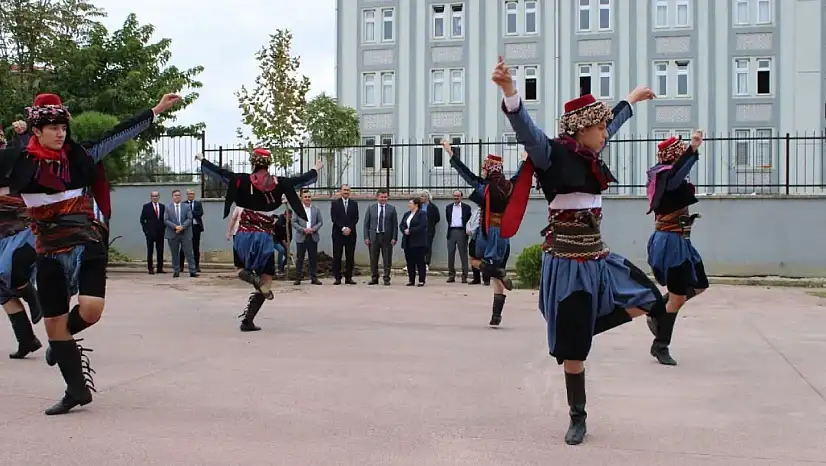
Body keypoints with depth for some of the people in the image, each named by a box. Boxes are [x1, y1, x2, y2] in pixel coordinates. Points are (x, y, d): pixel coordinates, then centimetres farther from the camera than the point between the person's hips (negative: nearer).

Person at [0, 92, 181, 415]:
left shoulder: (79, 156, 0)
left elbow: (121, 133, 2)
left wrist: (157, 110, 2)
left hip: (88, 246, 0)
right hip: (50, 254, 0)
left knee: (91, 310, -19)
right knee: (54, 322, 6)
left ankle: (62, 340, 18)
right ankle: (77, 390, 22)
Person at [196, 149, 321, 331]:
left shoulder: (242, 180, -4)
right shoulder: (278, 183, -2)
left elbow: (219, 173, 2)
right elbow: (301, 180, 9)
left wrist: (202, 159, 17)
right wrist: (316, 170, 27)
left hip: (243, 235, 1)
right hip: (264, 237, -1)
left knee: (240, 268, 28)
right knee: (265, 280, 8)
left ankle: (250, 275, -10)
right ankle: (247, 320, -3)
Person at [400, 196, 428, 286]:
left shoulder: (422, 214, -5)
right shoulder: (406, 214, 17)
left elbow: (422, 226, -16)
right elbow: (401, 225, 13)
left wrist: (410, 231, -17)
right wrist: (404, 231, -8)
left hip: (418, 242, -7)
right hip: (408, 242, 7)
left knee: (420, 261, -4)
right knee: (409, 261, 6)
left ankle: (422, 280, 1)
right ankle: (411, 280, 12)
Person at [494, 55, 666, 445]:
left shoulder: (589, 155, 9)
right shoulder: (555, 154, -13)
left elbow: (612, 123, 29)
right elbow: (525, 130, -31)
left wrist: (632, 98, 45)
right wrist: (509, 90, -49)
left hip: (598, 259, 8)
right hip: (568, 264, -7)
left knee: (641, 306, 7)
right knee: (574, 348, 2)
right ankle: (577, 417, 21)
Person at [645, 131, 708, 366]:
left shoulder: (664, 175, 10)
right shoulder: (666, 175, -18)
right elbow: (676, 176, -44)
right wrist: (693, 149, -54)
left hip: (677, 241, 10)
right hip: (672, 241, -10)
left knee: (698, 285, 18)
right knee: (677, 298, -4)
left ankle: (657, 314, 23)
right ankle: (660, 347, 7)